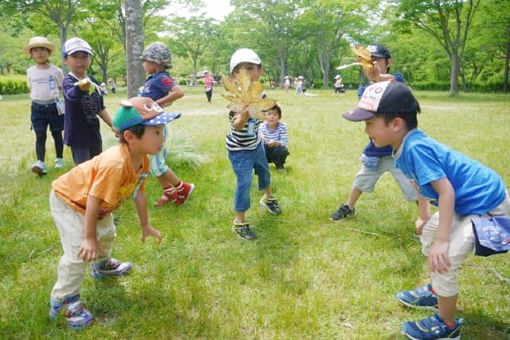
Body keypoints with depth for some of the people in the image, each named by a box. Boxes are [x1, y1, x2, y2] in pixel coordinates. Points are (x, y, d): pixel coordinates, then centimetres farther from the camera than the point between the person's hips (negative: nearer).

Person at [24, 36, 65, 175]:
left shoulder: (56, 71, -1)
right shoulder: (30, 71, 6)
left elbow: (61, 88, 7)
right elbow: (31, 88, 16)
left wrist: (52, 94, -5)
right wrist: (37, 96, 3)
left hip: (54, 106, -1)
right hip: (37, 107, 1)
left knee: (57, 133, 10)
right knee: (40, 136, -6)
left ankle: (59, 159, 25)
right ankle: (40, 163, -15)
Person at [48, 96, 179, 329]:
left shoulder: (143, 160, -16)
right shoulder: (115, 164, -43)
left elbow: (139, 192, -2)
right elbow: (93, 200, -37)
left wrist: (145, 226, 7)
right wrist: (89, 238, -26)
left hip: (91, 202, 9)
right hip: (68, 199, -9)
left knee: (107, 234, 27)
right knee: (79, 252, -16)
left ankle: (102, 266, 57)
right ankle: (64, 300, 4)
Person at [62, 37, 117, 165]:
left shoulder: (93, 81, 5)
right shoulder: (68, 80, -16)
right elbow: (72, 94, -42)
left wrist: (112, 125, 9)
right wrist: (81, 86, -63)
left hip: (94, 133, 7)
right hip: (78, 135, -7)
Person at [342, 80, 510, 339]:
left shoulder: (416, 148, -30)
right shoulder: (404, 148, -2)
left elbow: (446, 191, -31)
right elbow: (423, 182, 14)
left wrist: (442, 240, -31)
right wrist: (424, 218, 22)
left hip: (488, 205, -11)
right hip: (466, 201, 11)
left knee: (444, 260, -15)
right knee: (429, 233, 24)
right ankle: (436, 293, 44)